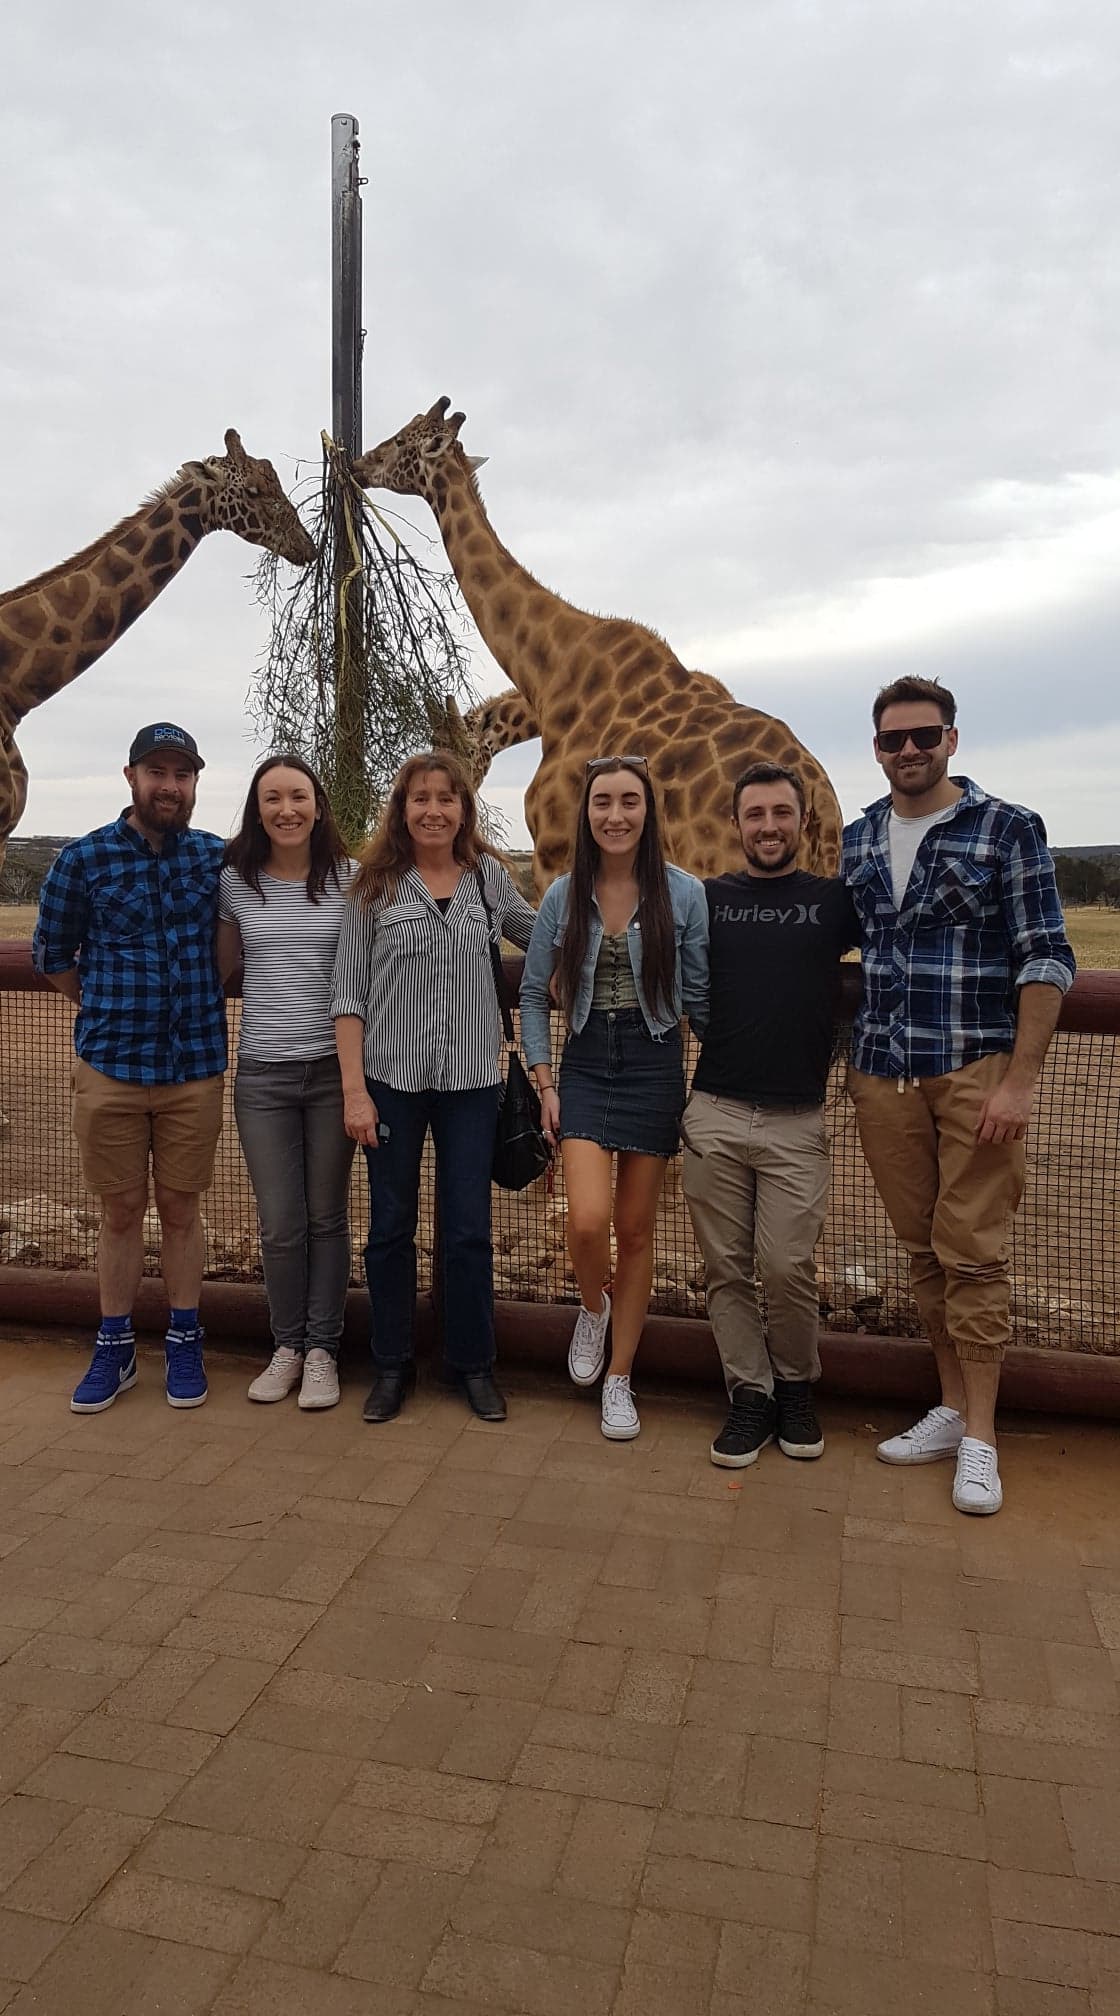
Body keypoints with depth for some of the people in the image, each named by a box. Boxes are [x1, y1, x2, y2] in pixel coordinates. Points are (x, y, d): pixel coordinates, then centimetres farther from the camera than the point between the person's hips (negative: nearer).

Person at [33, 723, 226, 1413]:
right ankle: (115, 1348, 24)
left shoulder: (218, 858, 2)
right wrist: (113, 1011, 9)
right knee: (122, 1211, 9)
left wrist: (208, 1011, 8)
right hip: (109, 1069, 0)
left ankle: (185, 1344, 24)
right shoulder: (83, 859, -2)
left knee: (181, 1207, 9)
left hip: (195, 1067, 1)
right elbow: (54, 954, 10)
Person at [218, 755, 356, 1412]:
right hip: (263, 1074, 1)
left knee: (327, 1217, 7)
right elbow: (219, 967, 17)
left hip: (332, 1069, -1)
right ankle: (287, 1345, 25)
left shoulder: (351, 879, 0)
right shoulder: (235, 882, 4)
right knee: (280, 1225, 4)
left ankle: (322, 1350, 22)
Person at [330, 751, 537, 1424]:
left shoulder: (488, 876, 4)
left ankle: (474, 1364, 25)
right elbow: (349, 993, -3)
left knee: (469, 1229, 7)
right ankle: (393, 1365, 27)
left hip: (470, 1079, 1)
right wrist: (354, 1090, -9)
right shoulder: (376, 885, -1)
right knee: (392, 1227, 10)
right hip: (393, 1078, -1)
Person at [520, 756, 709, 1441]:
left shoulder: (684, 892, -3)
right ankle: (593, 1308, 22)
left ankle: (619, 1380, 24)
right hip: (585, 1064, 1)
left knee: (636, 1230, 7)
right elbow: (535, 995, 7)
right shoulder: (563, 896, 3)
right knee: (589, 1219, -15)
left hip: (656, 1064, -1)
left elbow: (701, 997, 1)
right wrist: (545, 1082, 1)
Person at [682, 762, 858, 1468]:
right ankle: (750, 1393, 23)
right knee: (728, 1269, 6)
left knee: (789, 1267, -3)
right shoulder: (708, 899, 10)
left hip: (796, 1121, -1)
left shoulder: (835, 899, 7)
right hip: (714, 1114, 2)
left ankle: (797, 1388, 22)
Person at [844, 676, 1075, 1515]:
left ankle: (980, 1436, 12)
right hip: (883, 1076, 4)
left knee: (971, 1255, -1)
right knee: (923, 1250, 11)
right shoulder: (855, 842, 11)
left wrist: (1020, 1082, -13)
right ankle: (953, 1405, 25)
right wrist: (847, 1062, 11)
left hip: (977, 1072, -4)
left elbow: (1046, 961, -6)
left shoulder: (1008, 829, -2)